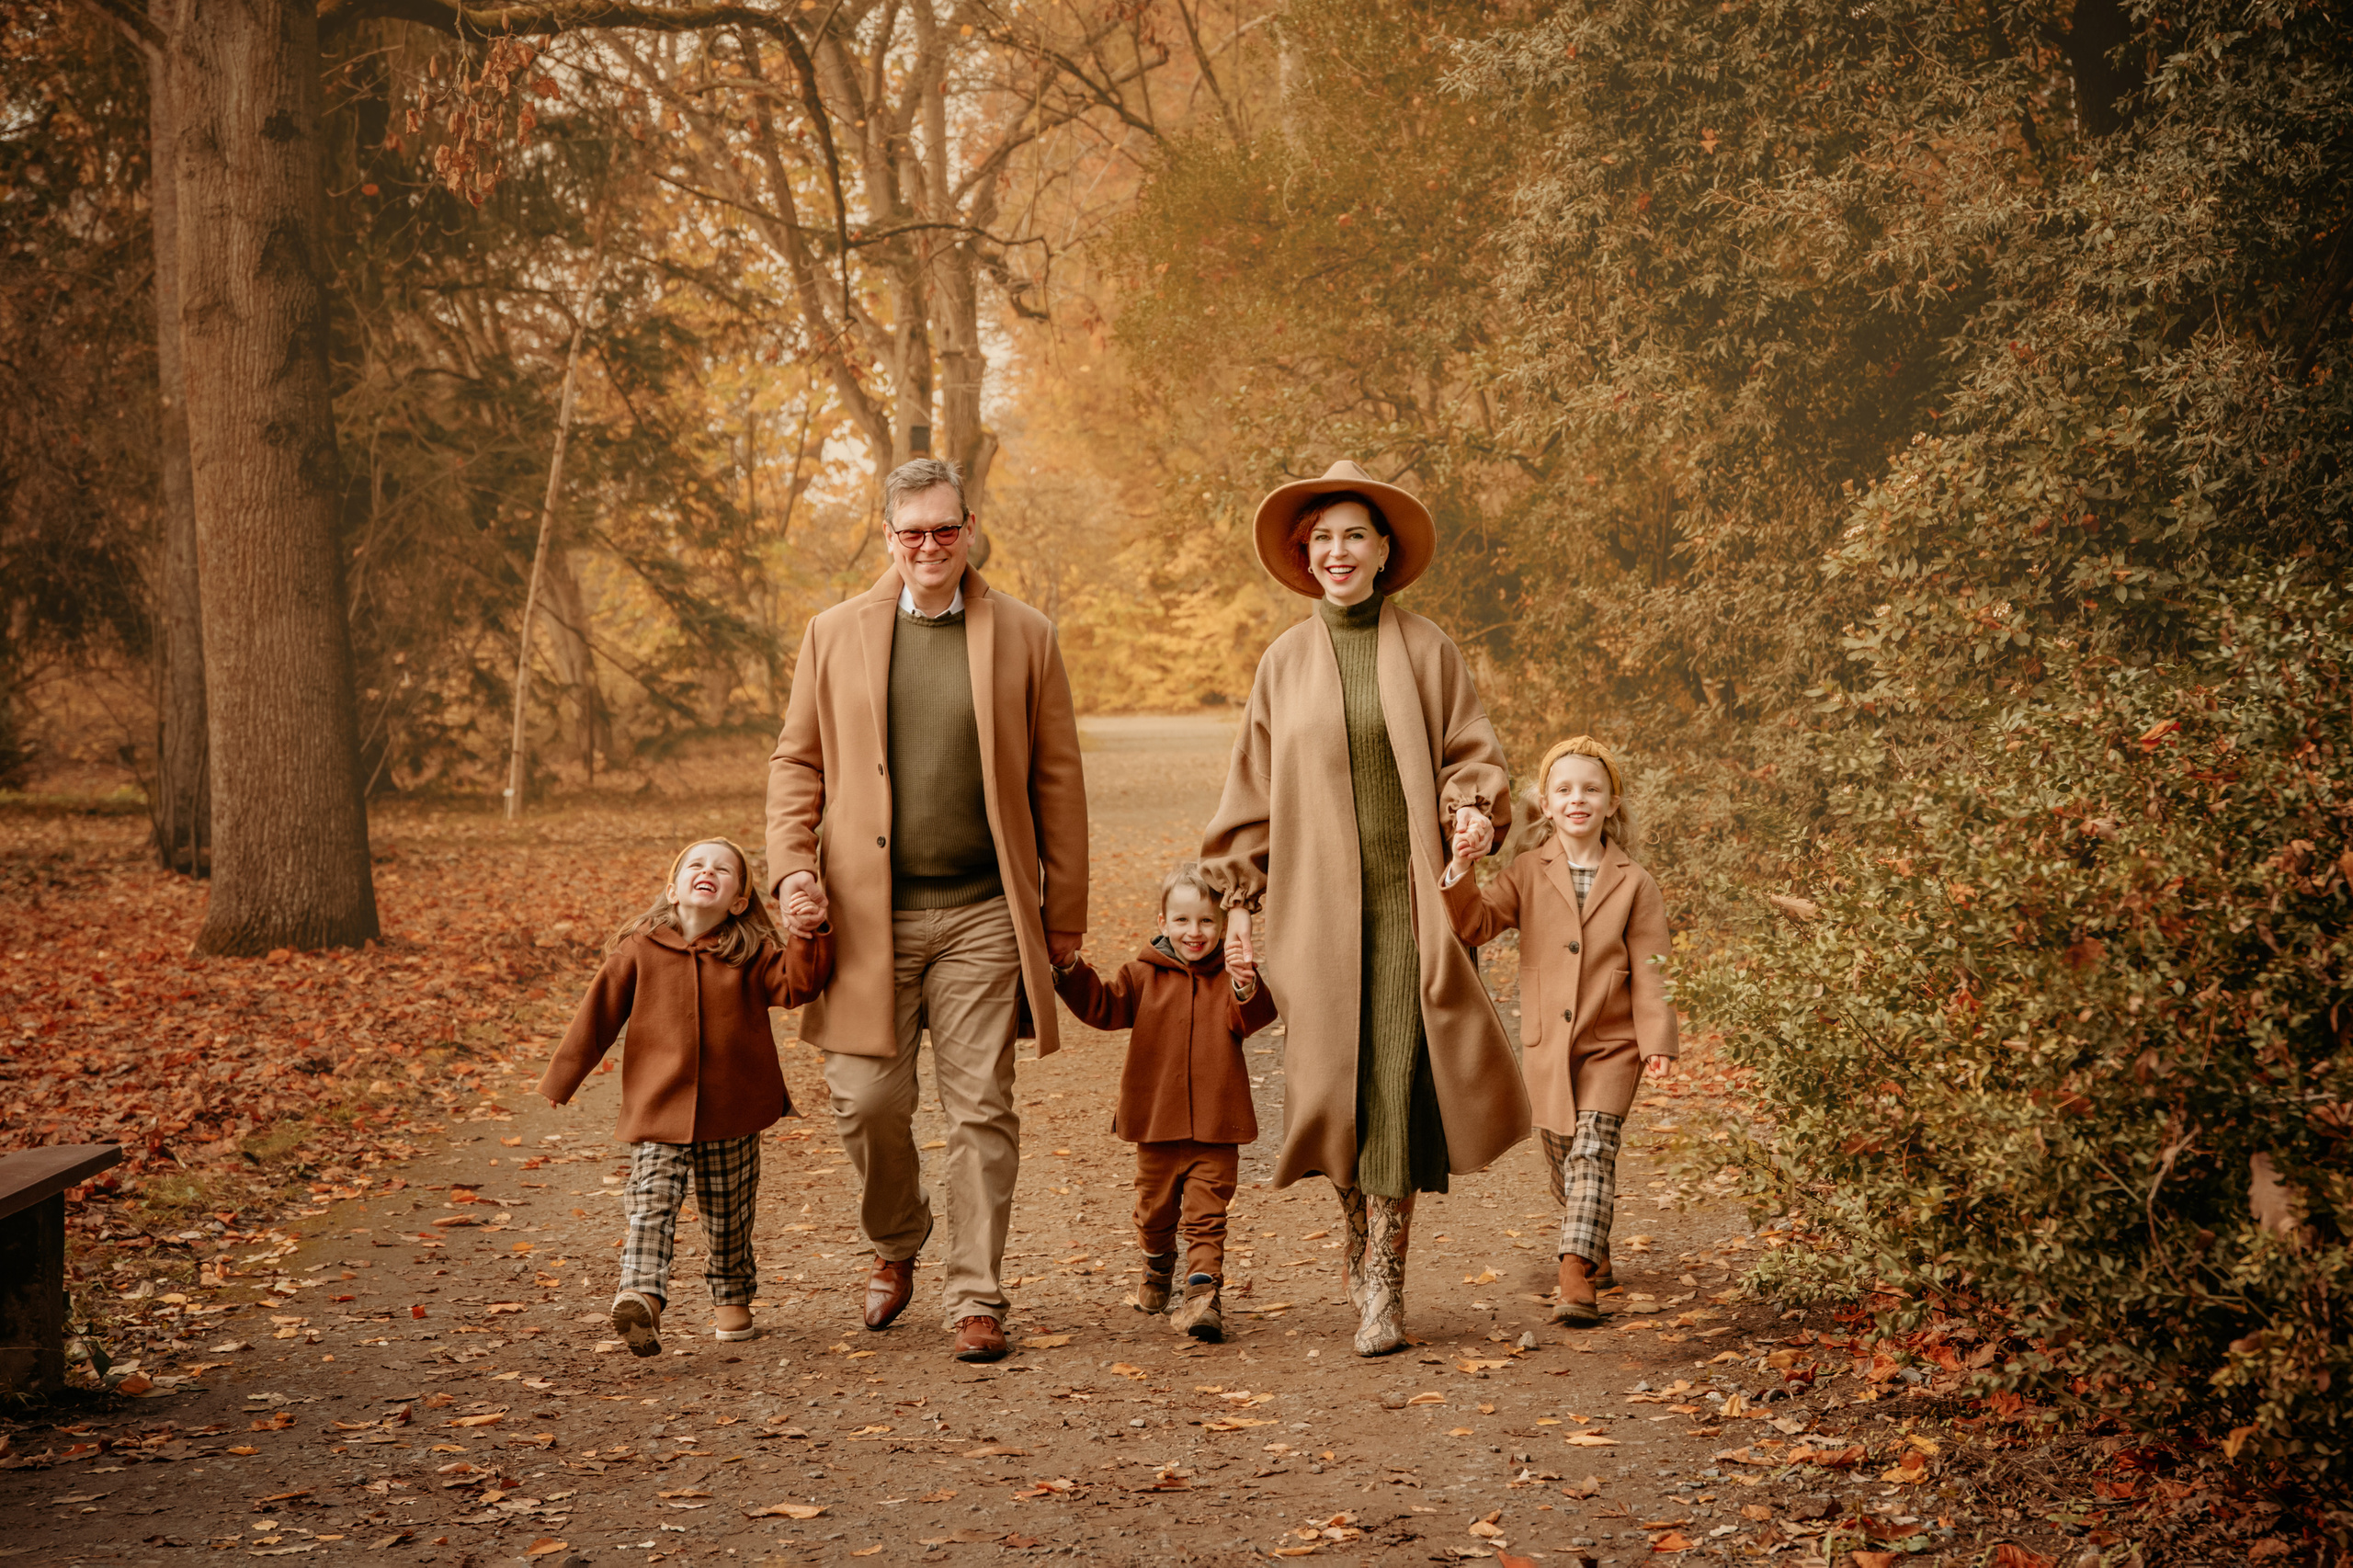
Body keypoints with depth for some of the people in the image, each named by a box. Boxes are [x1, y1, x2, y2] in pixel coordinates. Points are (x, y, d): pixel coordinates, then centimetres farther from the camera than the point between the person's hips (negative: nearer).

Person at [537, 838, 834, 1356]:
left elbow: (796, 986, -8)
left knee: (729, 1215, 14)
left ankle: (731, 1297, 32)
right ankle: (640, 1295, -29)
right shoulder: (639, 949, -1)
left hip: (732, 1114, 2)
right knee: (650, 1202, -17)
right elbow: (599, 1012, 2)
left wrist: (809, 937, -21)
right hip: (658, 1108, -1)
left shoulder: (752, 952, 1)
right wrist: (563, 1078, 4)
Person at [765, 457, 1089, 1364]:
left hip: (984, 914, -1)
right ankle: (895, 1245, 29)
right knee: (868, 1100, -1)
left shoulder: (1024, 637, 6)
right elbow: (796, 761, 13)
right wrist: (792, 863, -4)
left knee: (980, 1112, 0)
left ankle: (976, 1302, 9)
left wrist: (1064, 917, 4)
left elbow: (1058, 783, 7)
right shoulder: (835, 634, 9)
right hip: (869, 914, 1)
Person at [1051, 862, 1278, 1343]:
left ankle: (1202, 1293, -9)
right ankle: (1158, 1268, 43)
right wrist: (1069, 970, -15)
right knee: (1155, 1209, 19)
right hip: (1157, 1122, 3)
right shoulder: (1145, 975, 3)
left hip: (1216, 1126, -2)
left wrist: (1246, 991, -38)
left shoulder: (1228, 977, -1)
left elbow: (1249, 1019, -17)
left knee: (1206, 1215, -7)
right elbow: (1103, 1005, -2)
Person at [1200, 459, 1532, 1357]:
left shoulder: (1426, 651, 5)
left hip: (1407, 896, -2)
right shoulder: (1286, 661, 10)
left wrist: (1473, 806, -13)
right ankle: (1362, 1239, 26)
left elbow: (1470, 752, 9)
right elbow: (1253, 788, 13)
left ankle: (1383, 1284, -3)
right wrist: (1238, 897, 9)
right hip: (1316, 901, 2)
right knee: (1333, 1079, 1)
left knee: (1397, 1082, -8)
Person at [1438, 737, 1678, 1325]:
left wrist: (1657, 1040, -9)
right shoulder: (1528, 873, 3)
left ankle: (1577, 1273, -22)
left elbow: (1649, 968, -1)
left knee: (1593, 1149, -15)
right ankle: (1594, 1250, 35)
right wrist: (1460, 873, -26)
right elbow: (1476, 924, -7)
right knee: (1562, 1159, 12)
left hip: (1611, 1044, -3)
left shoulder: (1633, 883, 0)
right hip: (1548, 1044, 3)